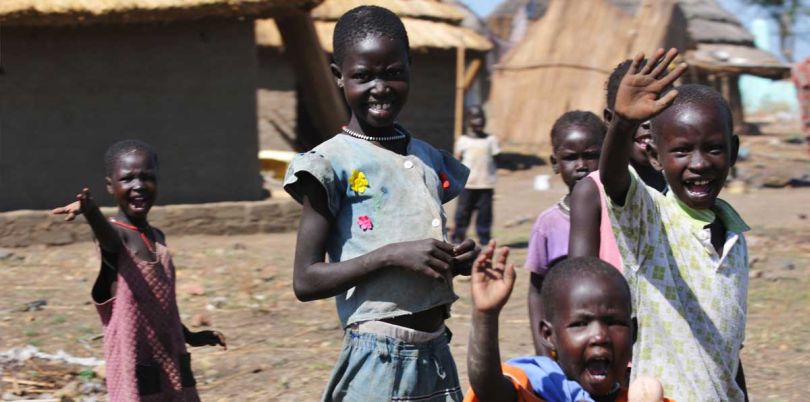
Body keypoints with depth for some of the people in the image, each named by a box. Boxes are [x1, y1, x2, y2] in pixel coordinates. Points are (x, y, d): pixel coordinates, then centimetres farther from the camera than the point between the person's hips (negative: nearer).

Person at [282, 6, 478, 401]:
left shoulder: (430, 160, 11)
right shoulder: (333, 164, -7)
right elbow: (306, 281, -10)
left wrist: (459, 260, 0)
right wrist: (392, 255, -20)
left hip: (437, 354, 6)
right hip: (378, 358, -6)